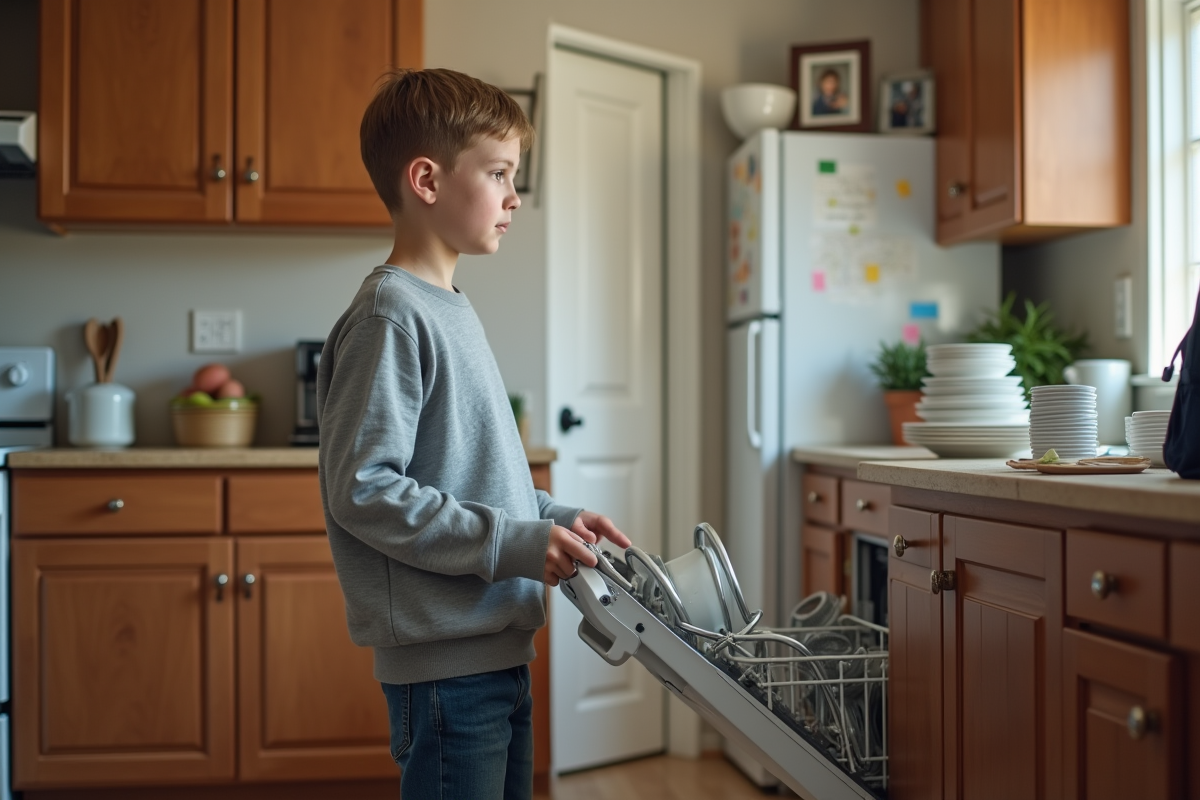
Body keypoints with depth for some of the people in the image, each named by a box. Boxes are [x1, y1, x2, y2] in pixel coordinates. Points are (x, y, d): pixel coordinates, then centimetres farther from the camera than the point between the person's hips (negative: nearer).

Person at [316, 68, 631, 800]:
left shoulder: (450, 309, 14)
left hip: (497, 644, 9)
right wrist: (510, 542, -20)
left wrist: (550, 518, 8)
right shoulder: (390, 315, -15)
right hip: (443, 658, -9)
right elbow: (361, 489, -21)